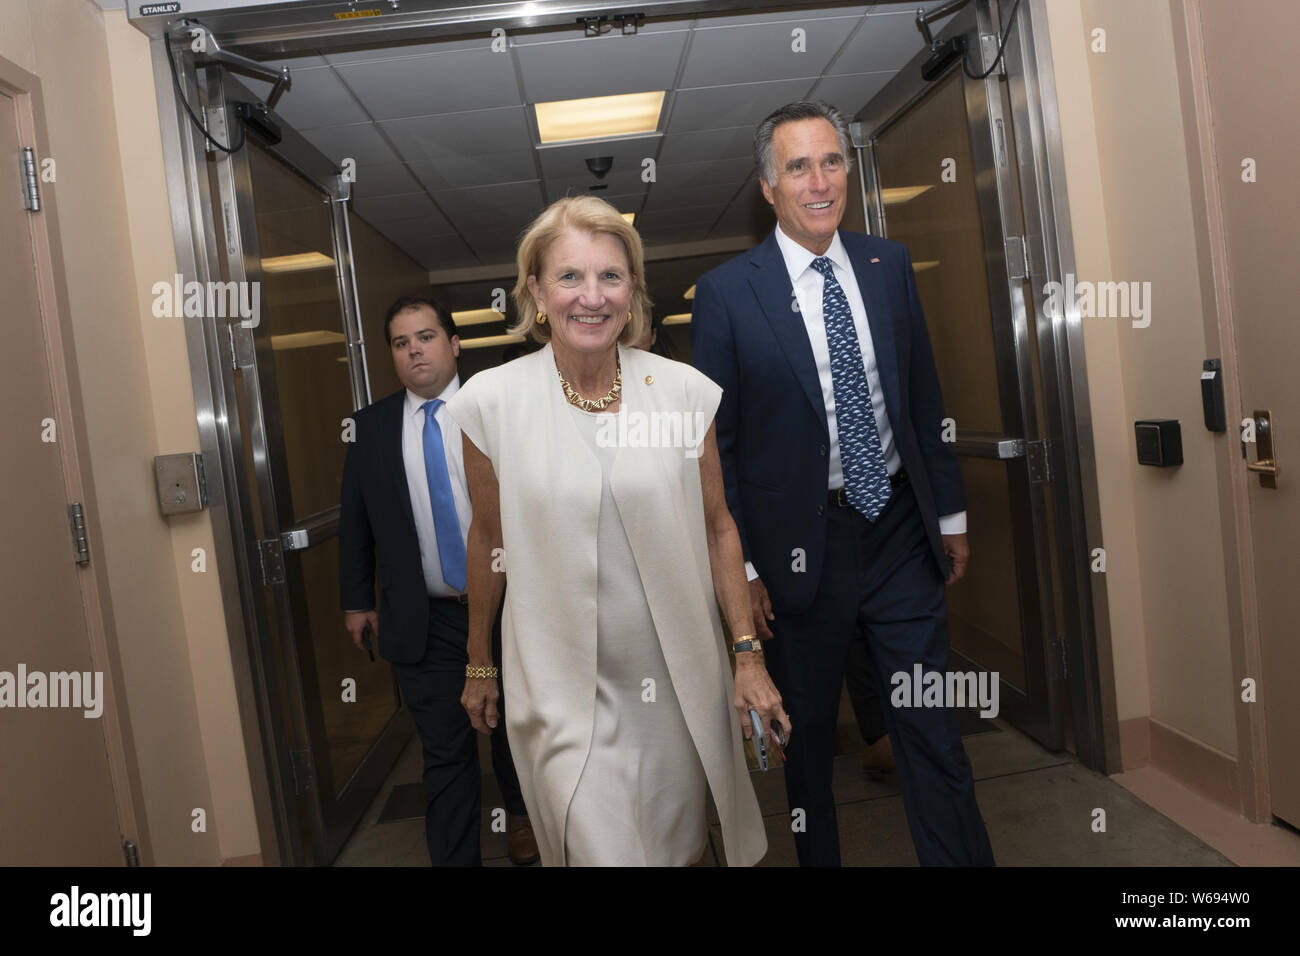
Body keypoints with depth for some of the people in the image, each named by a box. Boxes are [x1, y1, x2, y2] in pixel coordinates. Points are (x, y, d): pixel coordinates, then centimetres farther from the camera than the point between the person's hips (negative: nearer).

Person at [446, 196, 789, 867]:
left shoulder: (686, 393, -7)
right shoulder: (491, 401, -8)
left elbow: (716, 528, 3)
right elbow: (488, 537, 3)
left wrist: (748, 654, 1)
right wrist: (479, 664, 11)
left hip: (680, 679, 2)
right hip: (561, 685, -1)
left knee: (681, 844, 20)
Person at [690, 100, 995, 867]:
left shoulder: (890, 265, 6)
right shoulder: (726, 292, -7)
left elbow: (925, 398, 11)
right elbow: (716, 443, -5)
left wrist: (952, 514, 10)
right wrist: (739, 566, -7)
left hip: (901, 530, 3)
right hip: (802, 544, -2)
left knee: (934, 731, 9)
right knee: (810, 733, 15)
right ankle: (818, 857, 38)